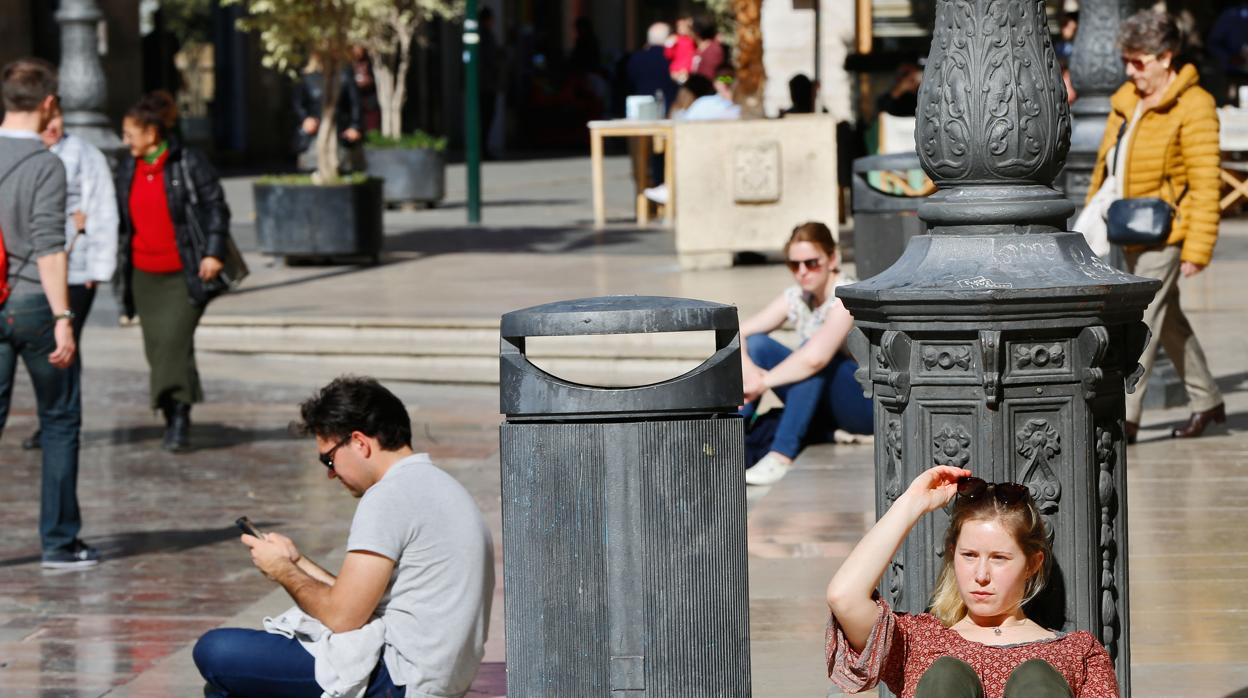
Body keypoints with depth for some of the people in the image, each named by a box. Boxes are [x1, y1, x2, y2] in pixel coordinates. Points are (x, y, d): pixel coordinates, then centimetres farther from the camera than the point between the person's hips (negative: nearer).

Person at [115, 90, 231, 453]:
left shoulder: (189, 163, -7)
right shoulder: (128, 169, 11)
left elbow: (216, 205, -6)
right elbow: (121, 218, 18)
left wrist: (213, 251, -13)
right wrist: (118, 263, 13)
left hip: (183, 274, -6)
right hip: (144, 274, 6)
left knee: (175, 340, -17)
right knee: (156, 348, 6)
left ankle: (180, 420, -14)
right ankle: (172, 422, 15)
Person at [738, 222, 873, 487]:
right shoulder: (796, 297, 1)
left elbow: (815, 357, -37)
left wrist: (762, 383, -28)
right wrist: (748, 371, -26)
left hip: (867, 403, -7)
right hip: (822, 406, 7)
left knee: (812, 349, -33)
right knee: (756, 344, -7)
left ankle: (781, 456, -39)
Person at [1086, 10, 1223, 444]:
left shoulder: (1193, 108, -14)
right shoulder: (1125, 101, 9)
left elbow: (1205, 184, -16)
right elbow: (1105, 163, 19)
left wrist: (1197, 250, -19)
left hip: (1165, 233, -8)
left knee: (1141, 322, -9)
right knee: (1168, 319, 17)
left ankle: (1124, 418, -7)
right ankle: (1206, 400, 30)